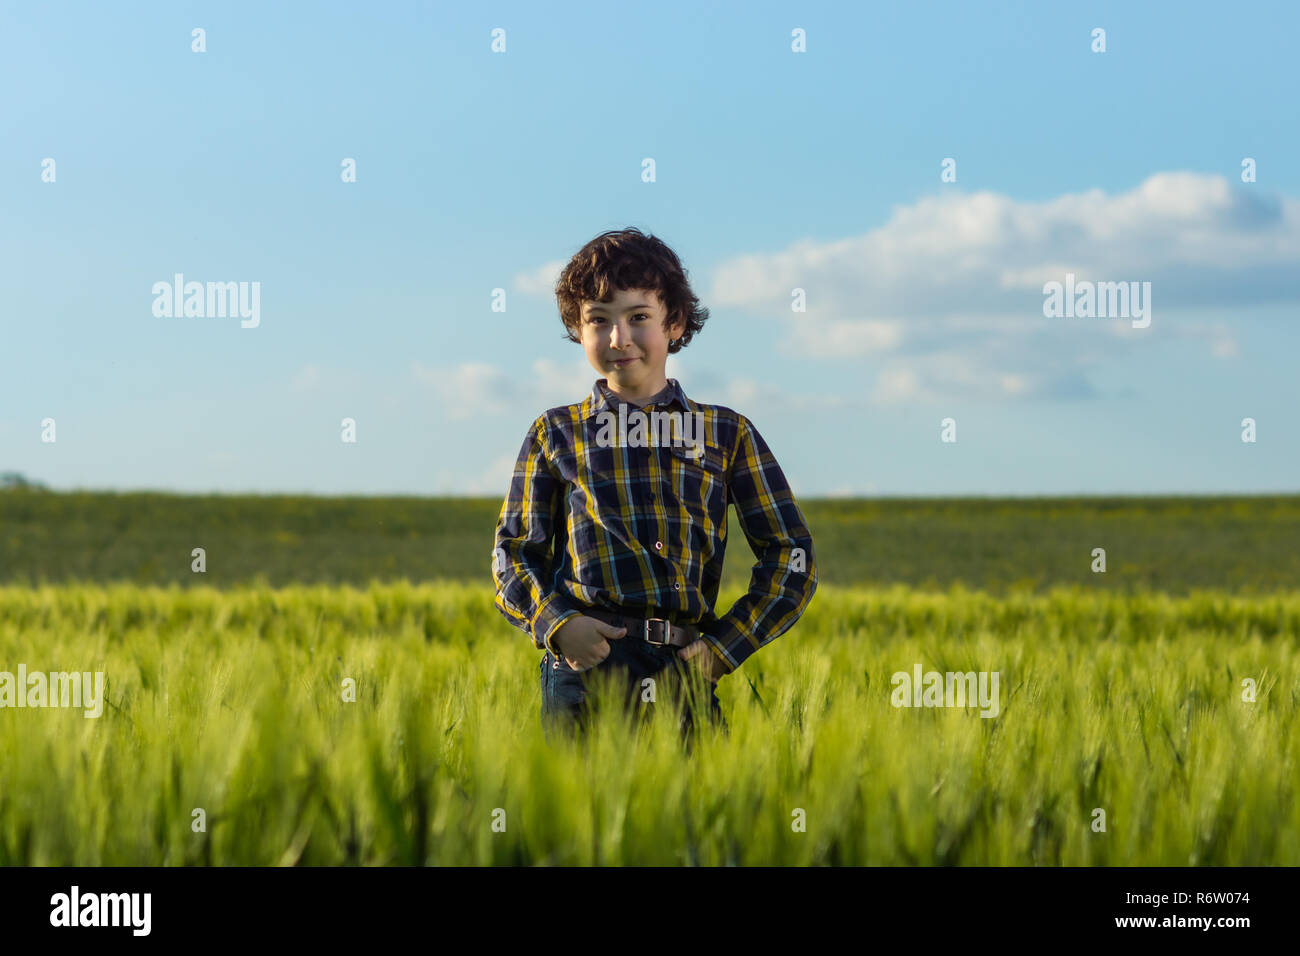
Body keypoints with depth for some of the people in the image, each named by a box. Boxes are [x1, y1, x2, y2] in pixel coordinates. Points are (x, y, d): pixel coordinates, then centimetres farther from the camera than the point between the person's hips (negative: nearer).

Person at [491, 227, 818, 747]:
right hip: (585, 663, 0)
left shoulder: (727, 433, 16)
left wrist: (720, 651, 2)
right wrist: (556, 625, -5)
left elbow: (790, 555, 13)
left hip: (682, 669, 1)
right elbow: (515, 552, 15)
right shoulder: (555, 432, 17)